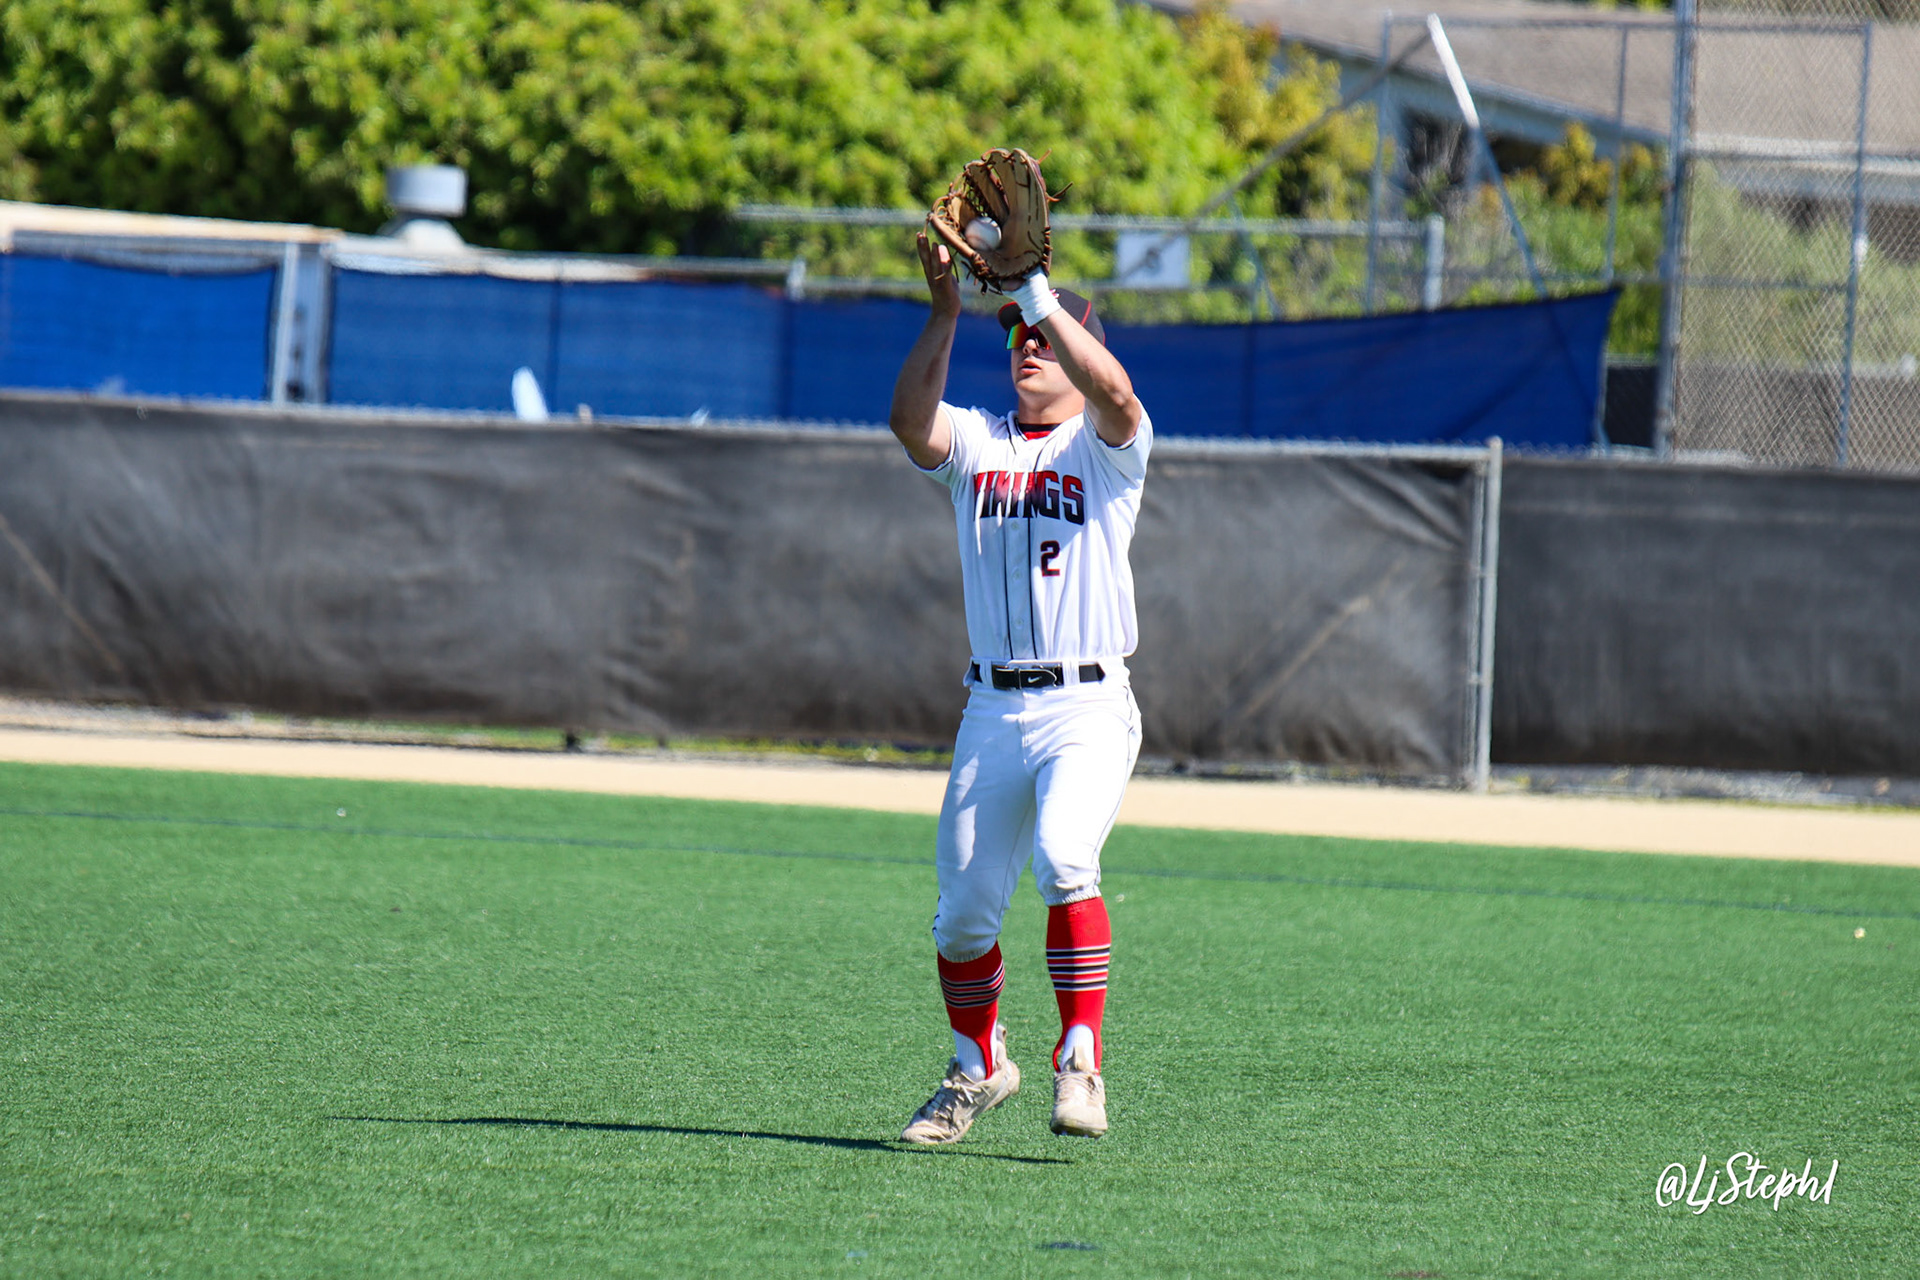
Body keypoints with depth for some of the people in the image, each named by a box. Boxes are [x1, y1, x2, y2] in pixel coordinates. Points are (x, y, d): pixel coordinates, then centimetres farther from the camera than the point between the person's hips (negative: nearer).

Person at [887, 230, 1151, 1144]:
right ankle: (978, 1069, 29)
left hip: (1089, 709, -4)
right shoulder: (973, 443, 12)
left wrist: (1039, 291, -22)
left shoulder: (1105, 447, 2)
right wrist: (945, 312, -19)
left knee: (1064, 860, -28)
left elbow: (1115, 393, -21)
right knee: (964, 910, 6)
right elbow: (910, 420, -10)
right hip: (993, 713, 4)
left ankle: (1081, 1063, -24)